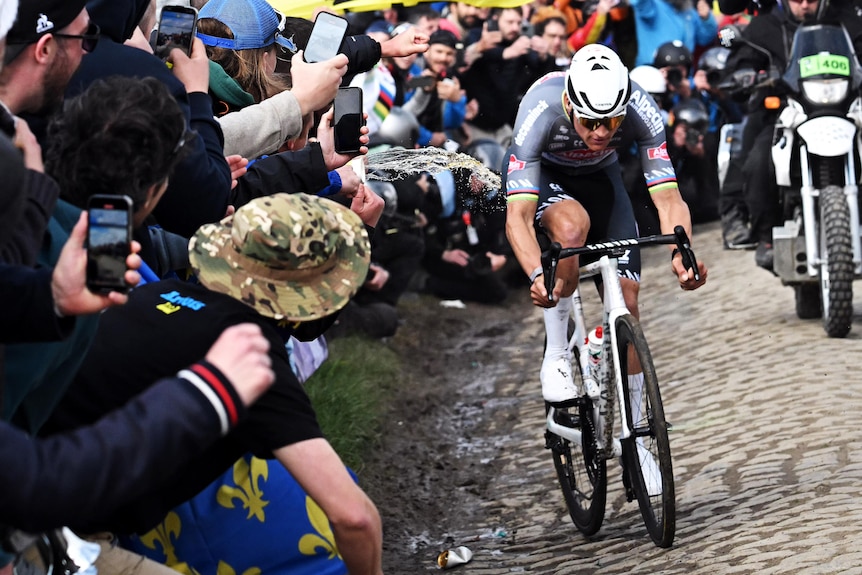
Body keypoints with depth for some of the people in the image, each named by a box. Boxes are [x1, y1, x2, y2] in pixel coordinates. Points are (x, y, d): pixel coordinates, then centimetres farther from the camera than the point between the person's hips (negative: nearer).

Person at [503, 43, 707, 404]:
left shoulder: (639, 109, -33)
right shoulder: (541, 110, -38)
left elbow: (668, 198, -34)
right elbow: (518, 216, -42)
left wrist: (681, 254, -53)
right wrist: (537, 275, -60)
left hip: (598, 175, 3)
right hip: (538, 172, -3)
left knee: (625, 298, -10)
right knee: (573, 225, -37)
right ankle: (556, 357, -21)